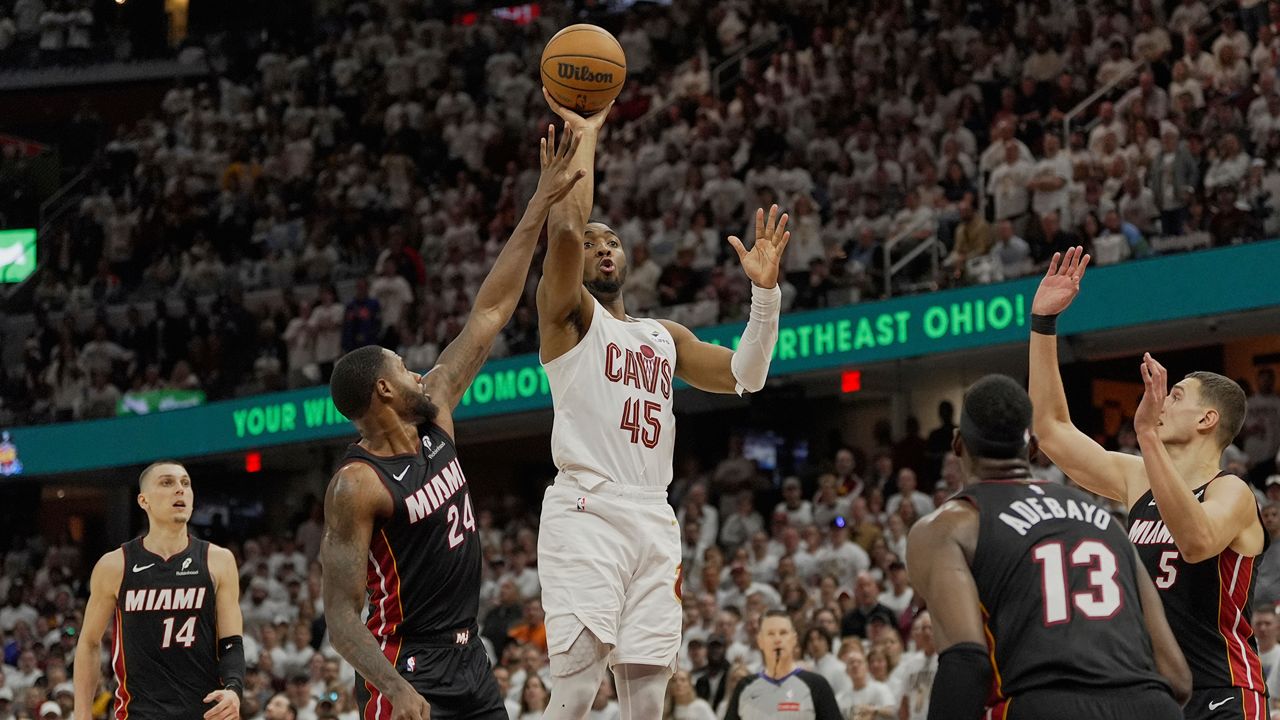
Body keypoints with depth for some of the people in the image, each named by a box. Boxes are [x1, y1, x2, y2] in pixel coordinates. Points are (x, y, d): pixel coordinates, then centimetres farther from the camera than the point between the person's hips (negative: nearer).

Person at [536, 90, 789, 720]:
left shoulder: (665, 337, 26)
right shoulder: (567, 314, 7)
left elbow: (744, 376, 17)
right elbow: (565, 228, -11)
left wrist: (764, 291, 6)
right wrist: (584, 136, -2)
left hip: (653, 521, 6)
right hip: (586, 510, -6)